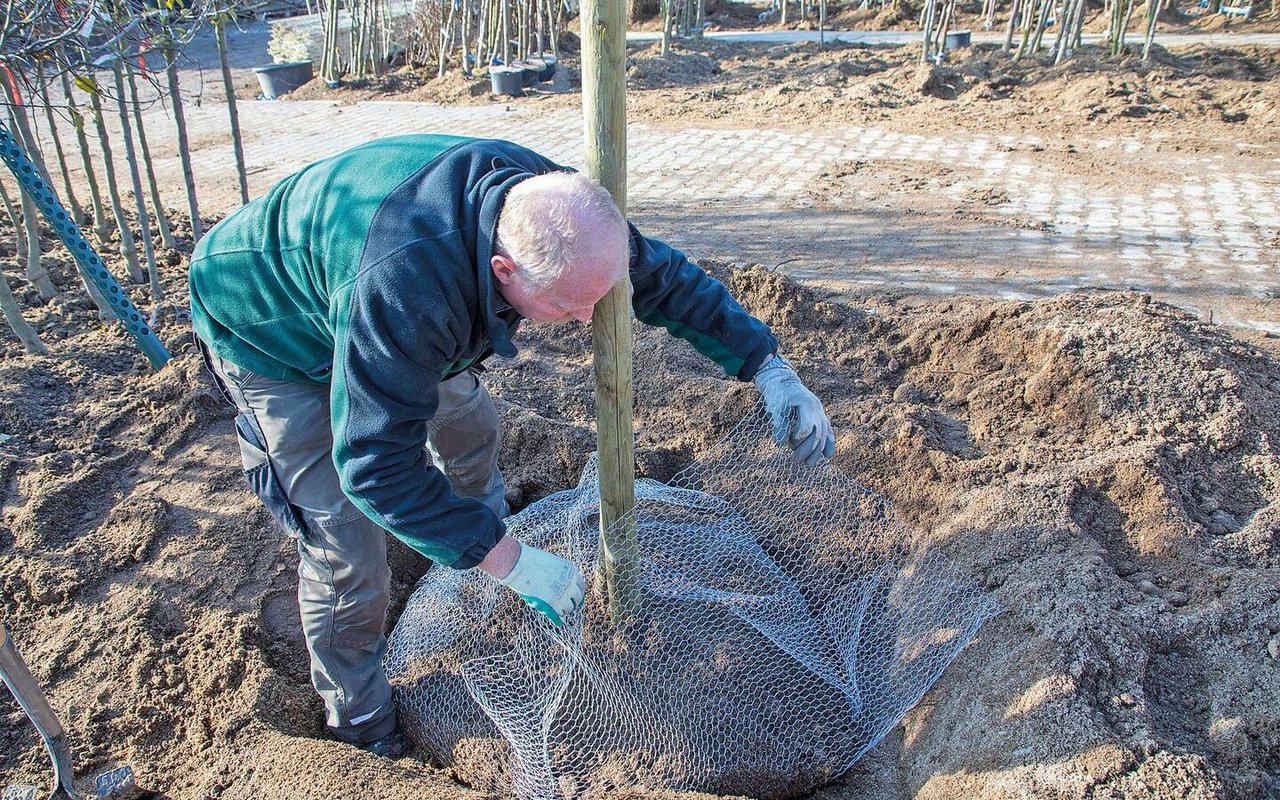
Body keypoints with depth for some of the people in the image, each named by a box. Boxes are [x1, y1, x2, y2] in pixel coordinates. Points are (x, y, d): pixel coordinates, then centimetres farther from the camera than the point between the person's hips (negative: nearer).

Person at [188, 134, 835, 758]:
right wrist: (512, 562, -36)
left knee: (469, 422, 18)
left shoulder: (551, 206, -25)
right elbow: (375, 463, -40)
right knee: (346, 551, -8)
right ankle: (360, 724, 16)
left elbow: (665, 277, -11)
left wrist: (772, 372, -16)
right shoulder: (403, 283, -47)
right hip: (274, 336, -6)